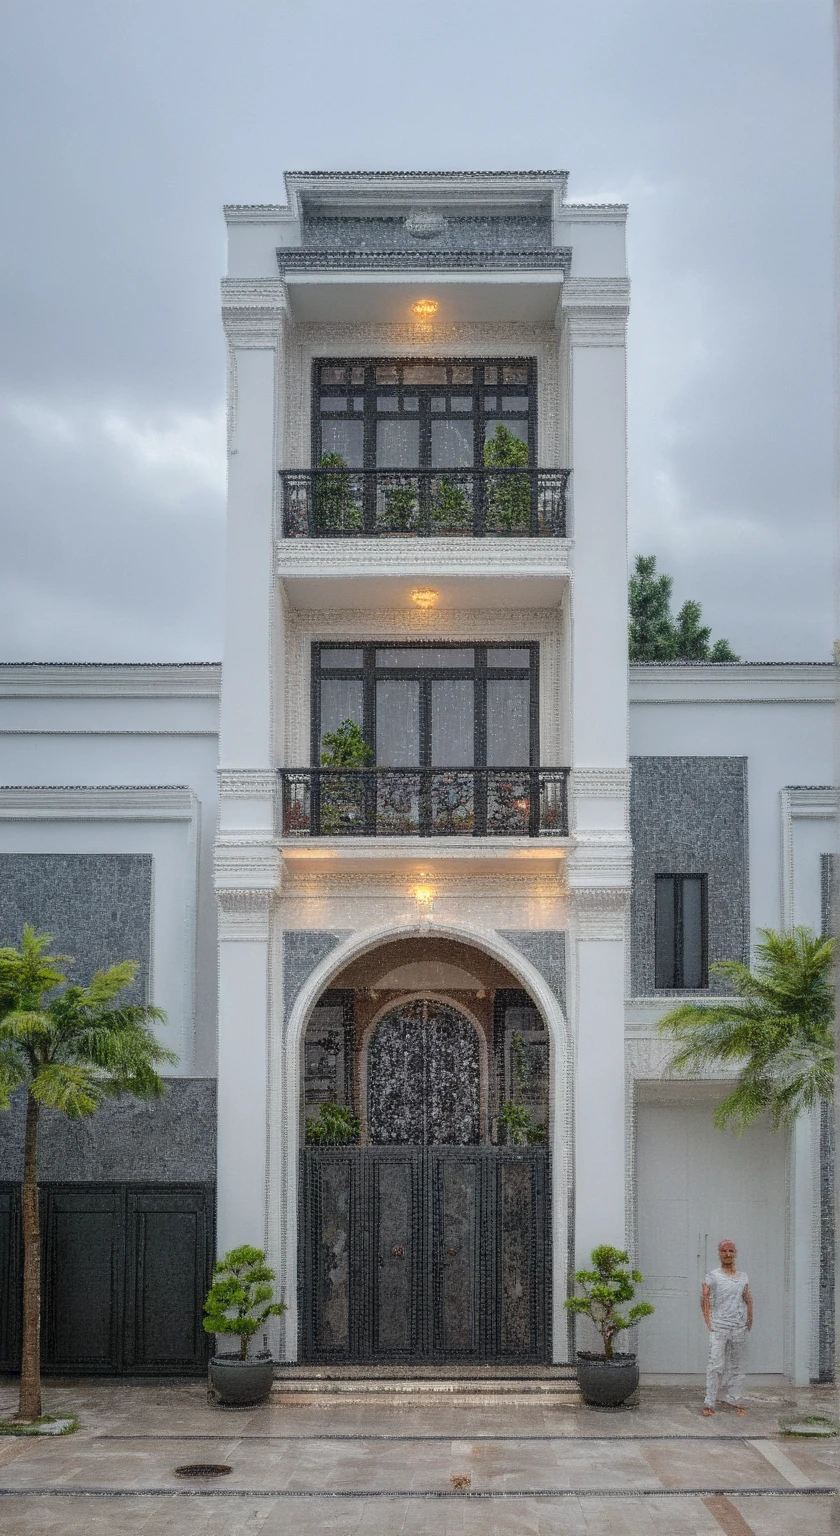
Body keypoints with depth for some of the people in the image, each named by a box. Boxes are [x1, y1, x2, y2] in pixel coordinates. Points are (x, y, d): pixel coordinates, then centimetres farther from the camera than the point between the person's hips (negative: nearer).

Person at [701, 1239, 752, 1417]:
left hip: (739, 1328, 5)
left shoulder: (743, 1276, 11)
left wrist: (749, 1320, 9)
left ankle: (731, 1399, 20)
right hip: (719, 1328, -4)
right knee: (716, 1365, -7)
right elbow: (704, 1298, -9)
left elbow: (748, 1300, 17)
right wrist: (708, 1322, -14)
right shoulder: (713, 1276, -3)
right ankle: (709, 1404, -3)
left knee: (736, 1365, 10)